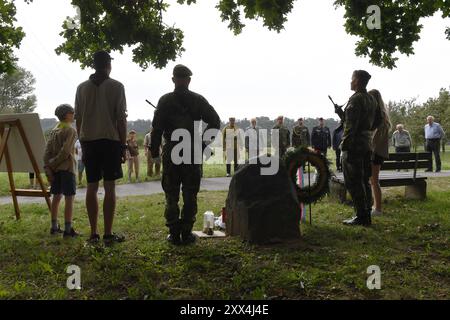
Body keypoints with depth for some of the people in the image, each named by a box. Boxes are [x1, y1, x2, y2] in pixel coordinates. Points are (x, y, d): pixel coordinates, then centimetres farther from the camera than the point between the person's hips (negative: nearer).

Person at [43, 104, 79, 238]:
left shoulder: (53, 131, 14)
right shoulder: (71, 131, -8)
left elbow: (47, 151, 5)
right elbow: (65, 151, -18)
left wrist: (47, 167, -1)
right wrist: (54, 164, -8)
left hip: (55, 168, 7)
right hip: (67, 167, -7)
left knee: (56, 196, 13)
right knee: (69, 197, -5)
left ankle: (54, 227, 19)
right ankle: (68, 229, -6)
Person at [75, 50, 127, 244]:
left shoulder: (82, 88, 9)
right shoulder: (116, 86, -2)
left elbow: (78, 119, 9)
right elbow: (121, 119, -5)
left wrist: (82, 143, 16)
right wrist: (123, 145, -1)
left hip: (88, 141, 4)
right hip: (110, 140, -3)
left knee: (91, 187, 8)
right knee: (109, 188, -1)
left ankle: (93, 233, 12)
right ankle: (108, 234, 1)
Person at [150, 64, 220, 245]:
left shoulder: (165, 101, -1)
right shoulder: (198, 100, 3)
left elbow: (157, 127, -5)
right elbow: (215, 121, -1)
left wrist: (154, 150, 3)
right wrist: (204, 142, 5)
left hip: (171, 152, -1)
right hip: (193, 153, 1)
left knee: (171, 196, 7)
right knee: (190, 195, 7)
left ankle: (174, 234, 7)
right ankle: (187, 233, 9)